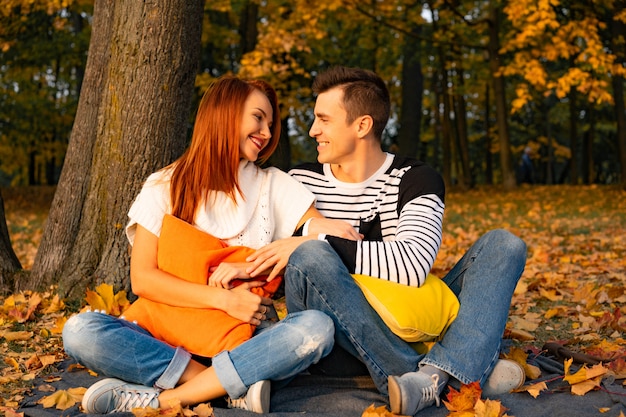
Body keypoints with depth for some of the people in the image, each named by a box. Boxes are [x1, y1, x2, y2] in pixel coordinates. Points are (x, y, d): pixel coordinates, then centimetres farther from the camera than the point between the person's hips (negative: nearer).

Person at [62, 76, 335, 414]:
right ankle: (231, 384, -24)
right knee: (80, 331, -26)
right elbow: (142, 278, -5)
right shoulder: (165, 186, 4)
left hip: (244, 339, 1)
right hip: (170, 339, 0)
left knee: (317, 327, -30)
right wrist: (224, 299, -16)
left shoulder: (274, 186, 8)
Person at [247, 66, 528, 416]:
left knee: (503, 245, -12)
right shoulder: (301, 182, 6)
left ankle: (433, 376, -38)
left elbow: (413, 265, -18)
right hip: (338, 345, 0)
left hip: (407, 334, 1)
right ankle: (466, 371, -31)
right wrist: (311, 231, -16)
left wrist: (323, 243, -21)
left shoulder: (415, 179, 0)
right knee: (310, 256, -30)